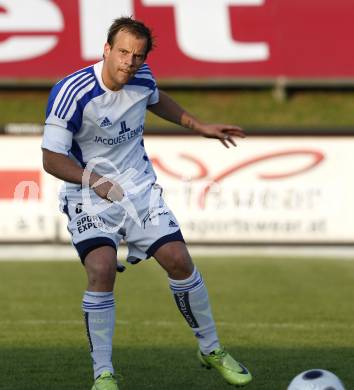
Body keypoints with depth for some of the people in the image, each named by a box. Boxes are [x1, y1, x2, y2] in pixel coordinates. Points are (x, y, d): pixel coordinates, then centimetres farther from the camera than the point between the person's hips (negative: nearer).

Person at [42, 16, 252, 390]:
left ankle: (211, 349, 20)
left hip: (139, 187, 5)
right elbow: (52, 159, -23)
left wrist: (200, 127, 22)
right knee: (101, 270, -24)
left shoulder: (142, 78, -5)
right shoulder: (71, 92, -24)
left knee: (179, 261, -2)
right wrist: (92, 179, -39)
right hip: (90, 195, -5)